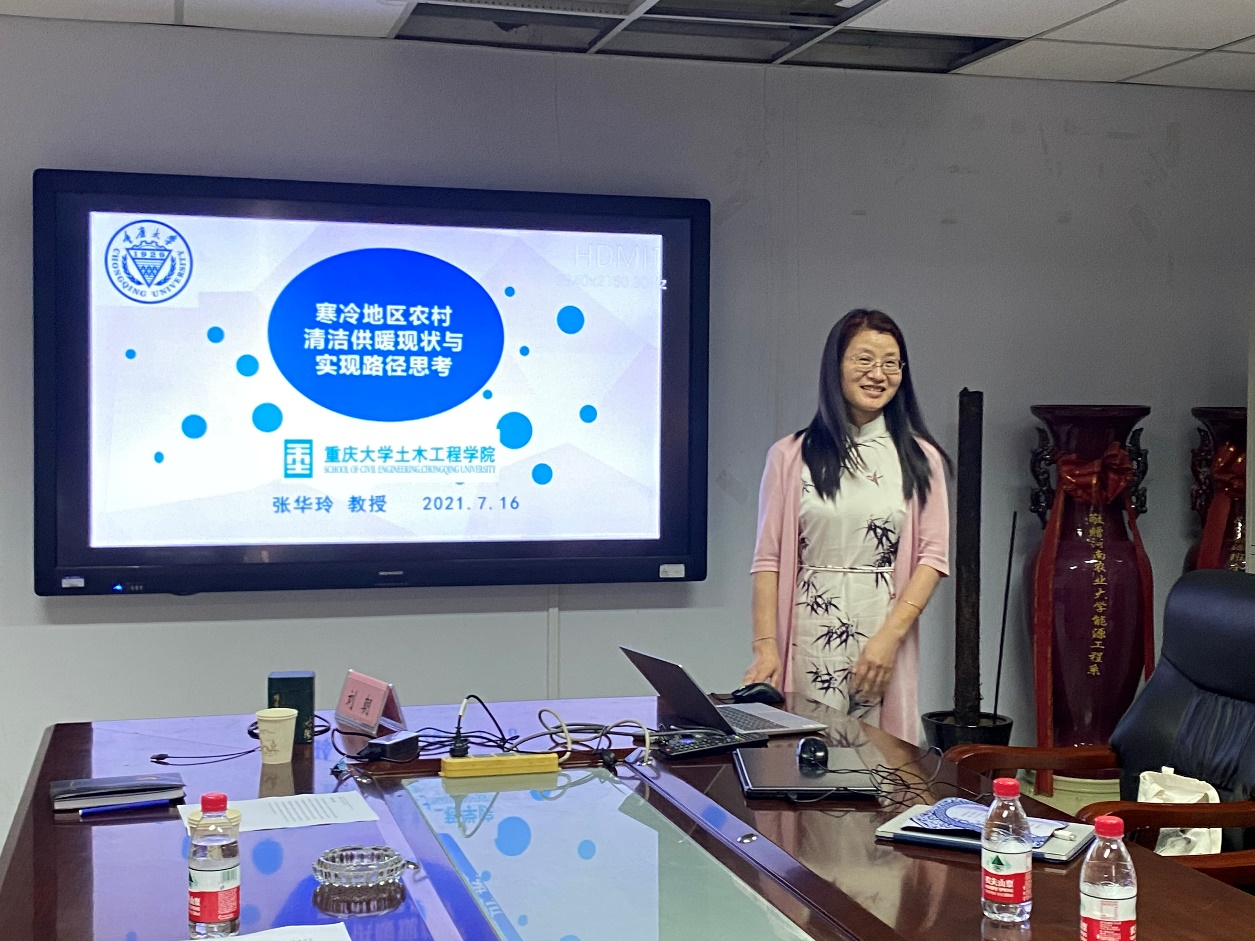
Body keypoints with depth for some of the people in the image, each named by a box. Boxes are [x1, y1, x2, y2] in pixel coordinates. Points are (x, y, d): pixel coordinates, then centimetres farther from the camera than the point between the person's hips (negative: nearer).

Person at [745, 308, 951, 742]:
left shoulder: (920, 459, 8)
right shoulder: (790, 456, 5)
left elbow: (933, 557, 3)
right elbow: (768, 559, 3)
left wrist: (890, 635, -9)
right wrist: (765, 645, -7)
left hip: (886, 641, 1)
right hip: (809, 641, -1)